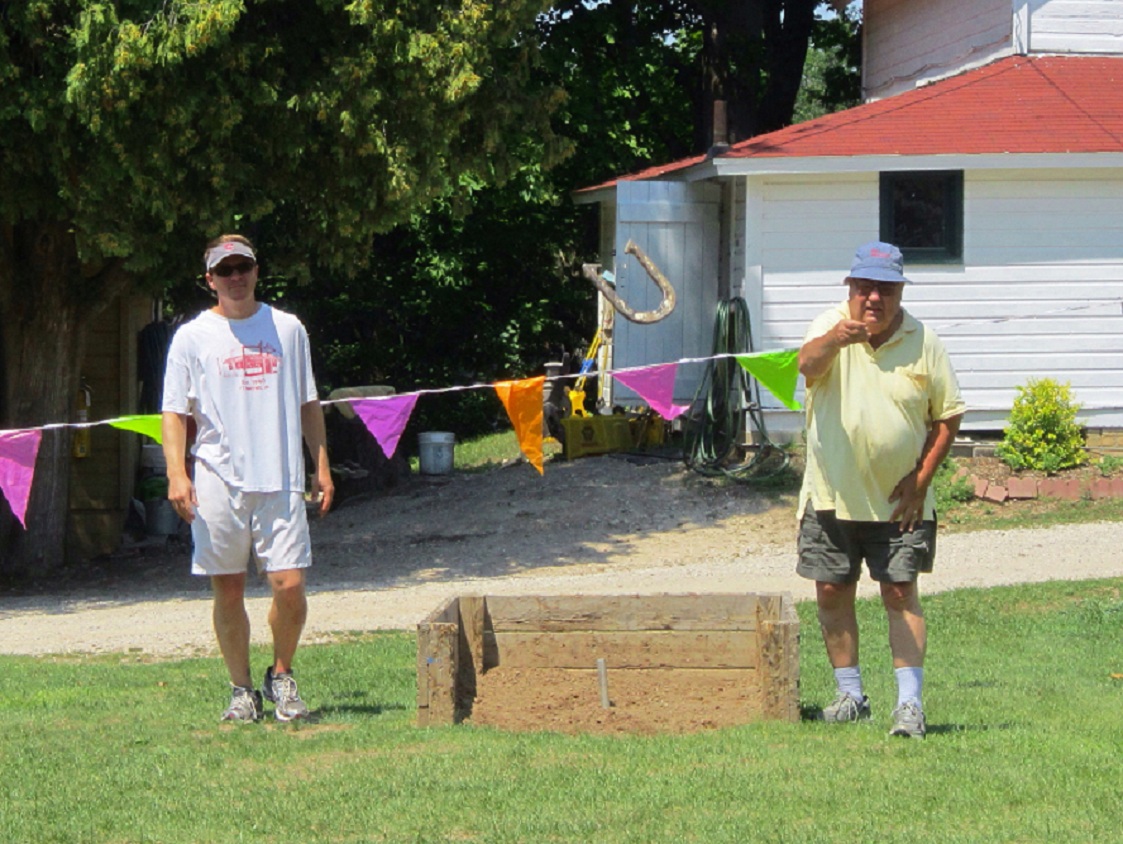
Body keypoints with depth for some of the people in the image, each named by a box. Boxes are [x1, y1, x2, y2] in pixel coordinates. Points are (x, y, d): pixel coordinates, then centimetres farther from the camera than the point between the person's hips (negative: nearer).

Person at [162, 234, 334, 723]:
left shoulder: (287, 329, 12)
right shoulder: (192, 337, 6)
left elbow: (307, 404, 17)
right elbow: (175, 412, 2)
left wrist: (321, 467, 11)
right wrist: (176, 474, -10)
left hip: (280, 480, 1)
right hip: (218, 481, -1)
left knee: (289, 585, -9)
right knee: (228, 590, 2)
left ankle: (281, 675, 13)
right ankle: (241, 690, 13)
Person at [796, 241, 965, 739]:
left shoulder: (923, 343, -2)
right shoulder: (831, 328, -6)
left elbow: (948, 416, 5)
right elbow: (808, 364, -30)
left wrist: (921, 479, -6)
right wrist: (833, 341, -53)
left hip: (898, 500, -1)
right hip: (832, 493, 1)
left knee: (900, 593, -5)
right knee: (832, 592, 6)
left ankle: (910, 703, -4)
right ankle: (851, 694, 20)